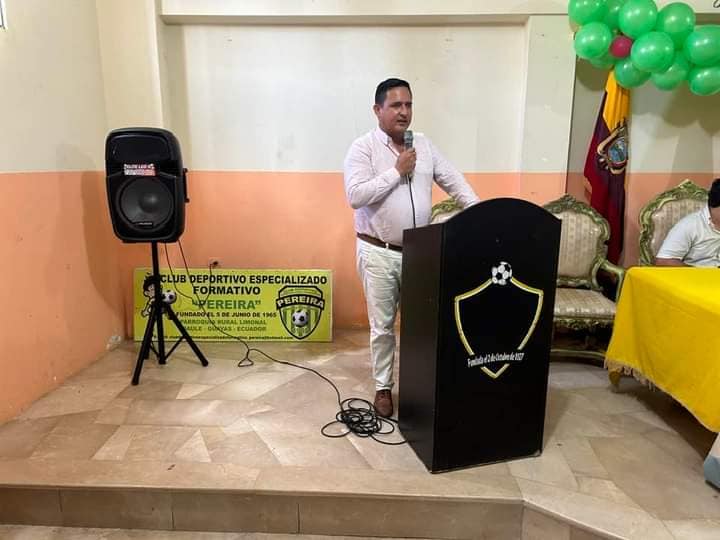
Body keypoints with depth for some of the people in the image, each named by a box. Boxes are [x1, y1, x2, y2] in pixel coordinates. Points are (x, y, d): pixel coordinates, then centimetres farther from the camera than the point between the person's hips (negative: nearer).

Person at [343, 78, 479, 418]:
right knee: (382, 325, 7)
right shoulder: (363, 147, -7)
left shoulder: (424, 145, 9)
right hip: (378, 252, -4)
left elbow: (454, 182, 9)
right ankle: (383, 387, 24)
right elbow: (355, 196, -19)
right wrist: (397, 171, -17)